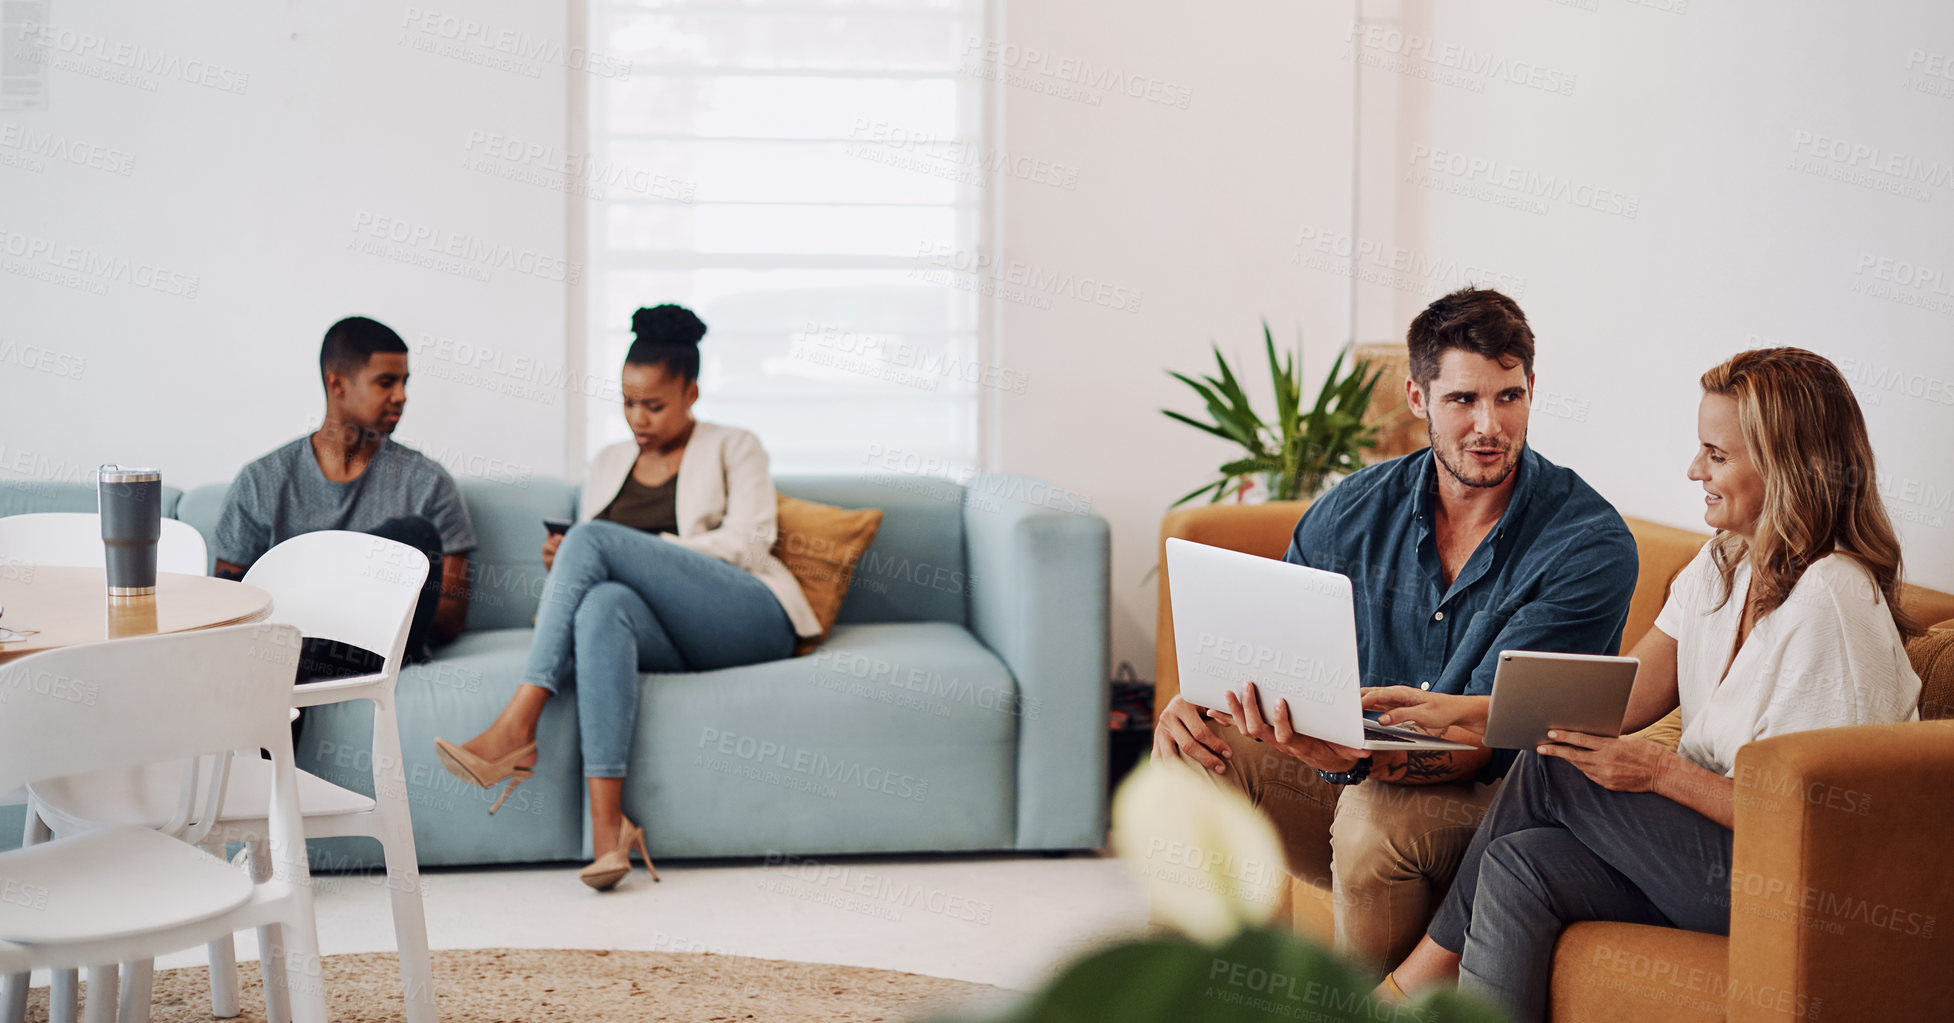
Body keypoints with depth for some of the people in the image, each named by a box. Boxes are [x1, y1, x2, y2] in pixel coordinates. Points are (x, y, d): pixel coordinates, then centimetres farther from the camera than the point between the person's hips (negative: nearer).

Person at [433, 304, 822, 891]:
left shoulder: (734, 449, 16)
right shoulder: (607, 464, 29)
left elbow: (746, 544, -1)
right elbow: (605, 575, 25)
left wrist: (644, 550, -10)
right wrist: (565, 566, 0)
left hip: (750, 618, -3)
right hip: (674, 642, 3)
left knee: (594, 539, -24)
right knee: (602, 604, -37)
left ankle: (515, 730, -35)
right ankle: (607, 829, -50)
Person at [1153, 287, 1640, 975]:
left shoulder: (1591, 544, -17)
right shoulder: (1357, 508, -1)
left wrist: (1355, 761, -42)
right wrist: (1192, 699, -17)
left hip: (1497, 797, -5)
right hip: (1359, 768, 5)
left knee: (1375, 815, -35)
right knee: (1194, 753, -17)